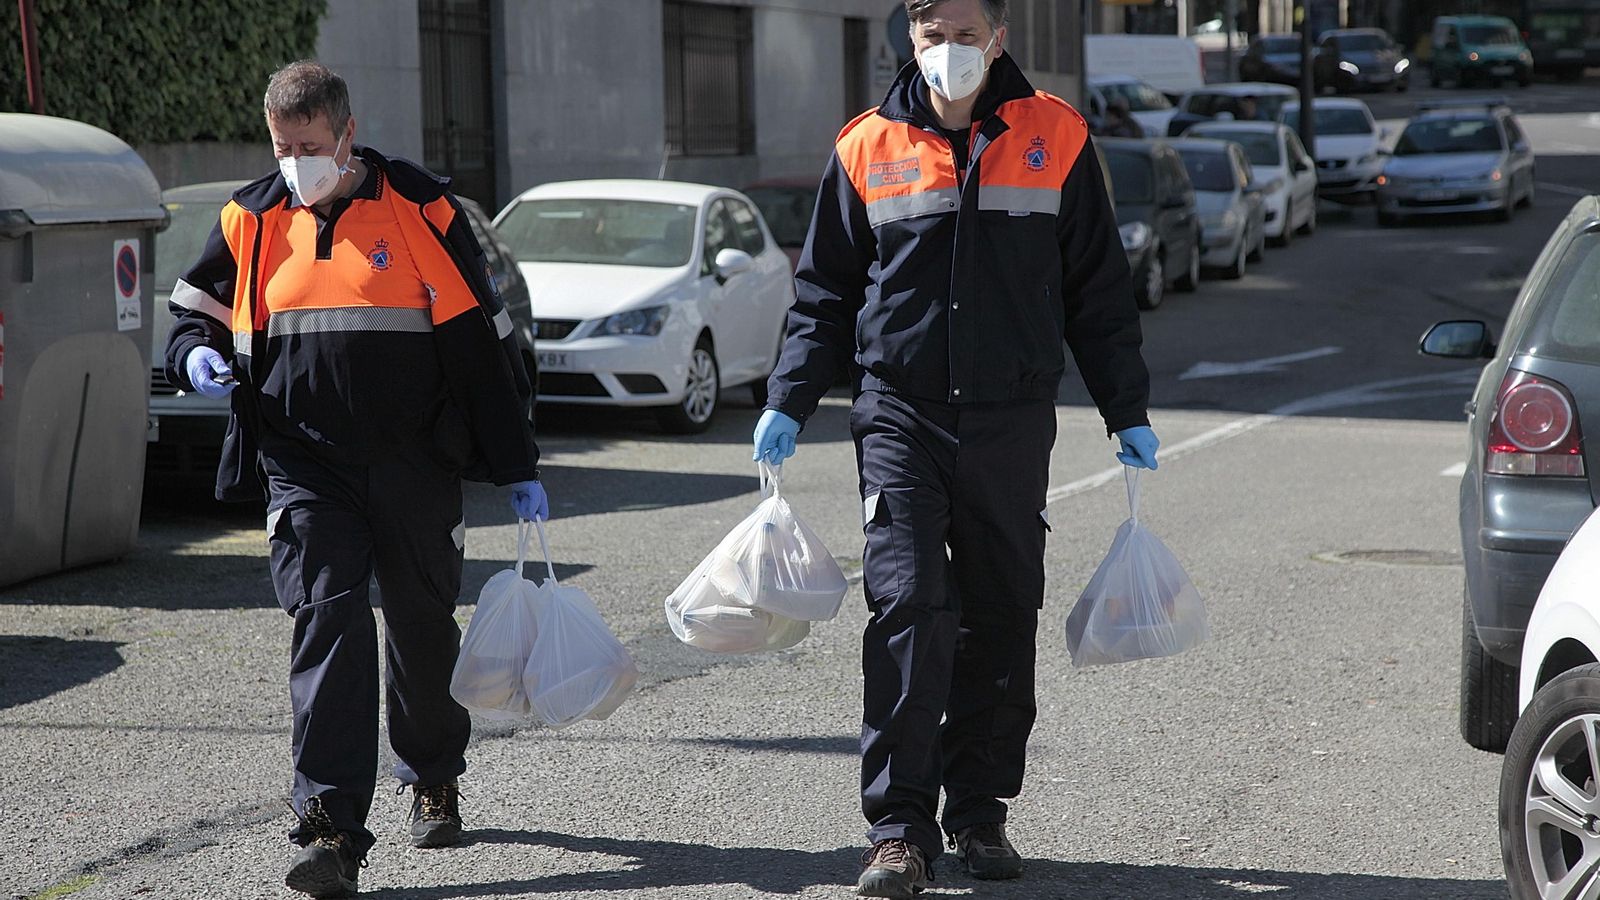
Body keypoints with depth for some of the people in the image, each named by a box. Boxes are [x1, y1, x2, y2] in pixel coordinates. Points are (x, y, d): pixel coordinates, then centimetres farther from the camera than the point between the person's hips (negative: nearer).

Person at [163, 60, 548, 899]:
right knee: (326, 624, -14)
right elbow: (195, 313, 18)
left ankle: (433, 782, 37)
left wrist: (518, 468, 4)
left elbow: (484, 343, 3)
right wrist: (196, 356, -8)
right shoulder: (252, 222, 6)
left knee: (423, 627, 12)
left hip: (416, 465, 0)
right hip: (305, 467, 0)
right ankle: (330, 829, -18)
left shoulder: (421, 210, -1)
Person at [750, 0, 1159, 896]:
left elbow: (1099, 290, 9)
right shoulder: (868, 148, 4)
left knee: (1000, 619, 7)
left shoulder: (1055, 138, 3)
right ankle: (901, 827, -8)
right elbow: (826, 291, 11)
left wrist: (1128, 412, 8)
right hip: (900, 418, -1)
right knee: (907, 606, -11)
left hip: (1012, 423, 1)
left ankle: (980, 811, 19)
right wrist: (790, 402, 2)